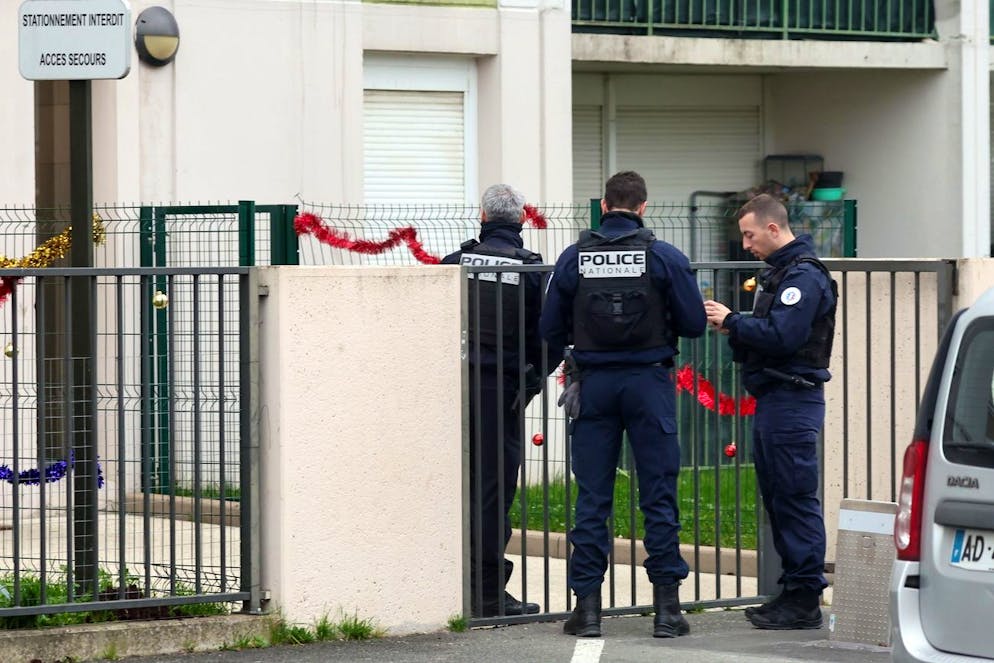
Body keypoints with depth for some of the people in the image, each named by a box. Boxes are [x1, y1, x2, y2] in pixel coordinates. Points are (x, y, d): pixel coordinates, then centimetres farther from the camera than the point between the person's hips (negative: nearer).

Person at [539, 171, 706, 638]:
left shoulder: (573, 259, -1)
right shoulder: (665, 257, -6)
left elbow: (551, 331, 2)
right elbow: (694, 323, -3)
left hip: (594, 384, 1)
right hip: (649, 382, -1)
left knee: (591, 499, 6)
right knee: (658, 497, 4)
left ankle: (587, 605, 6)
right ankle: (667, 607, 2)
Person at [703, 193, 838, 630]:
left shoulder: (804, 276, -14)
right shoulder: (778, 272, 19)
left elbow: (782, 336, -24)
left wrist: (732, 321, -13)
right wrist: (736, 330, 1)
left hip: (793, 400, -11)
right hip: (772, 398, 11)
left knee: (795, 499, -8)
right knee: (777, 498, 13)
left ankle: (805, 600, -7)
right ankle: (793, 591, 19)